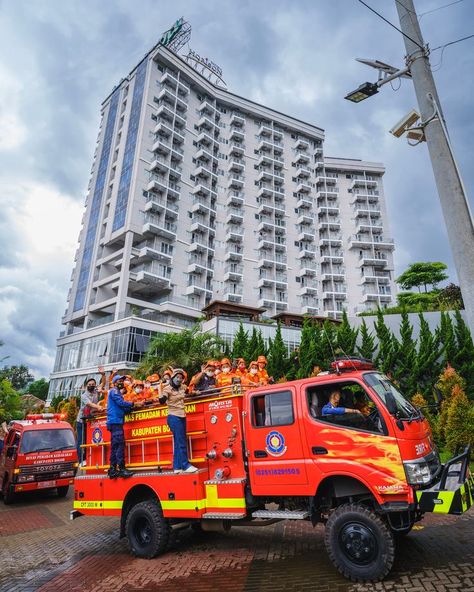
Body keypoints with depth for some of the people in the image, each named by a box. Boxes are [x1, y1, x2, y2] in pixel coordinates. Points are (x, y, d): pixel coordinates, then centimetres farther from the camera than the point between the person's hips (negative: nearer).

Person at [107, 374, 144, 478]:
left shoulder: (118, 392, 25)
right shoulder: (114, 391, -2)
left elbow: (123, 409, 22)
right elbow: (121, 403, -16)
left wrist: (133, 407, 9)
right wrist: (134, 403, -11)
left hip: (117, 422, 10)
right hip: (115, 421, -10)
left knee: (115, 446, 8)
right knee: (120, 444, -13)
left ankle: (112, 470, 10)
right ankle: (121, 468, -15)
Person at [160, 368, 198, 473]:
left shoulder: (182, 387, 9)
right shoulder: (168, 389, -10)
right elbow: (162, 401, -26)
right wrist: (162, 397, -45)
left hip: (182, 417, 7)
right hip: (174, 417, -7)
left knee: (178, 443, 10)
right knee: (181, 442, -10)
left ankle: (177, 467, 15)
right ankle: (185, 466, -6)